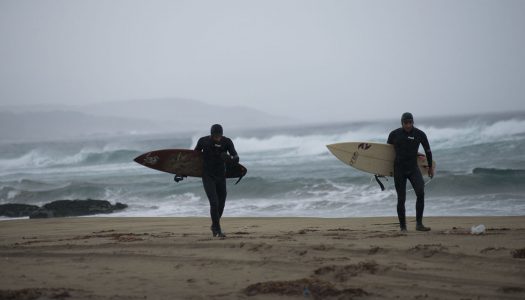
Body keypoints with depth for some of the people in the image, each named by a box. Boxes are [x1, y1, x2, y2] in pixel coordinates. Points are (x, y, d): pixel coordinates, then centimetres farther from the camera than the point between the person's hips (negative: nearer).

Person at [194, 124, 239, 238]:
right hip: (208, 177, -3)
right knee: (214, 203, -16)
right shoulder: (203, 141, -13)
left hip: (221, 177, 3)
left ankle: (214, 226, 35)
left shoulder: (227, 142, -12)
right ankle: (218, 230, -4)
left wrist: (230, 159, -44)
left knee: (221, 203, 11)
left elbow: (236, 158, -20)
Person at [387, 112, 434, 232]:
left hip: (413, 168, 0)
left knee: (420, 193, -20)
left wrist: (430, 167, 19)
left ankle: (419, 223, -16)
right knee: (401, 199, 0)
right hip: (399, 169, 0)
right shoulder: (394, 134, -2)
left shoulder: (419, 134, -2)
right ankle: (403, 227, 11)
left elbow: (427, 150, 12)